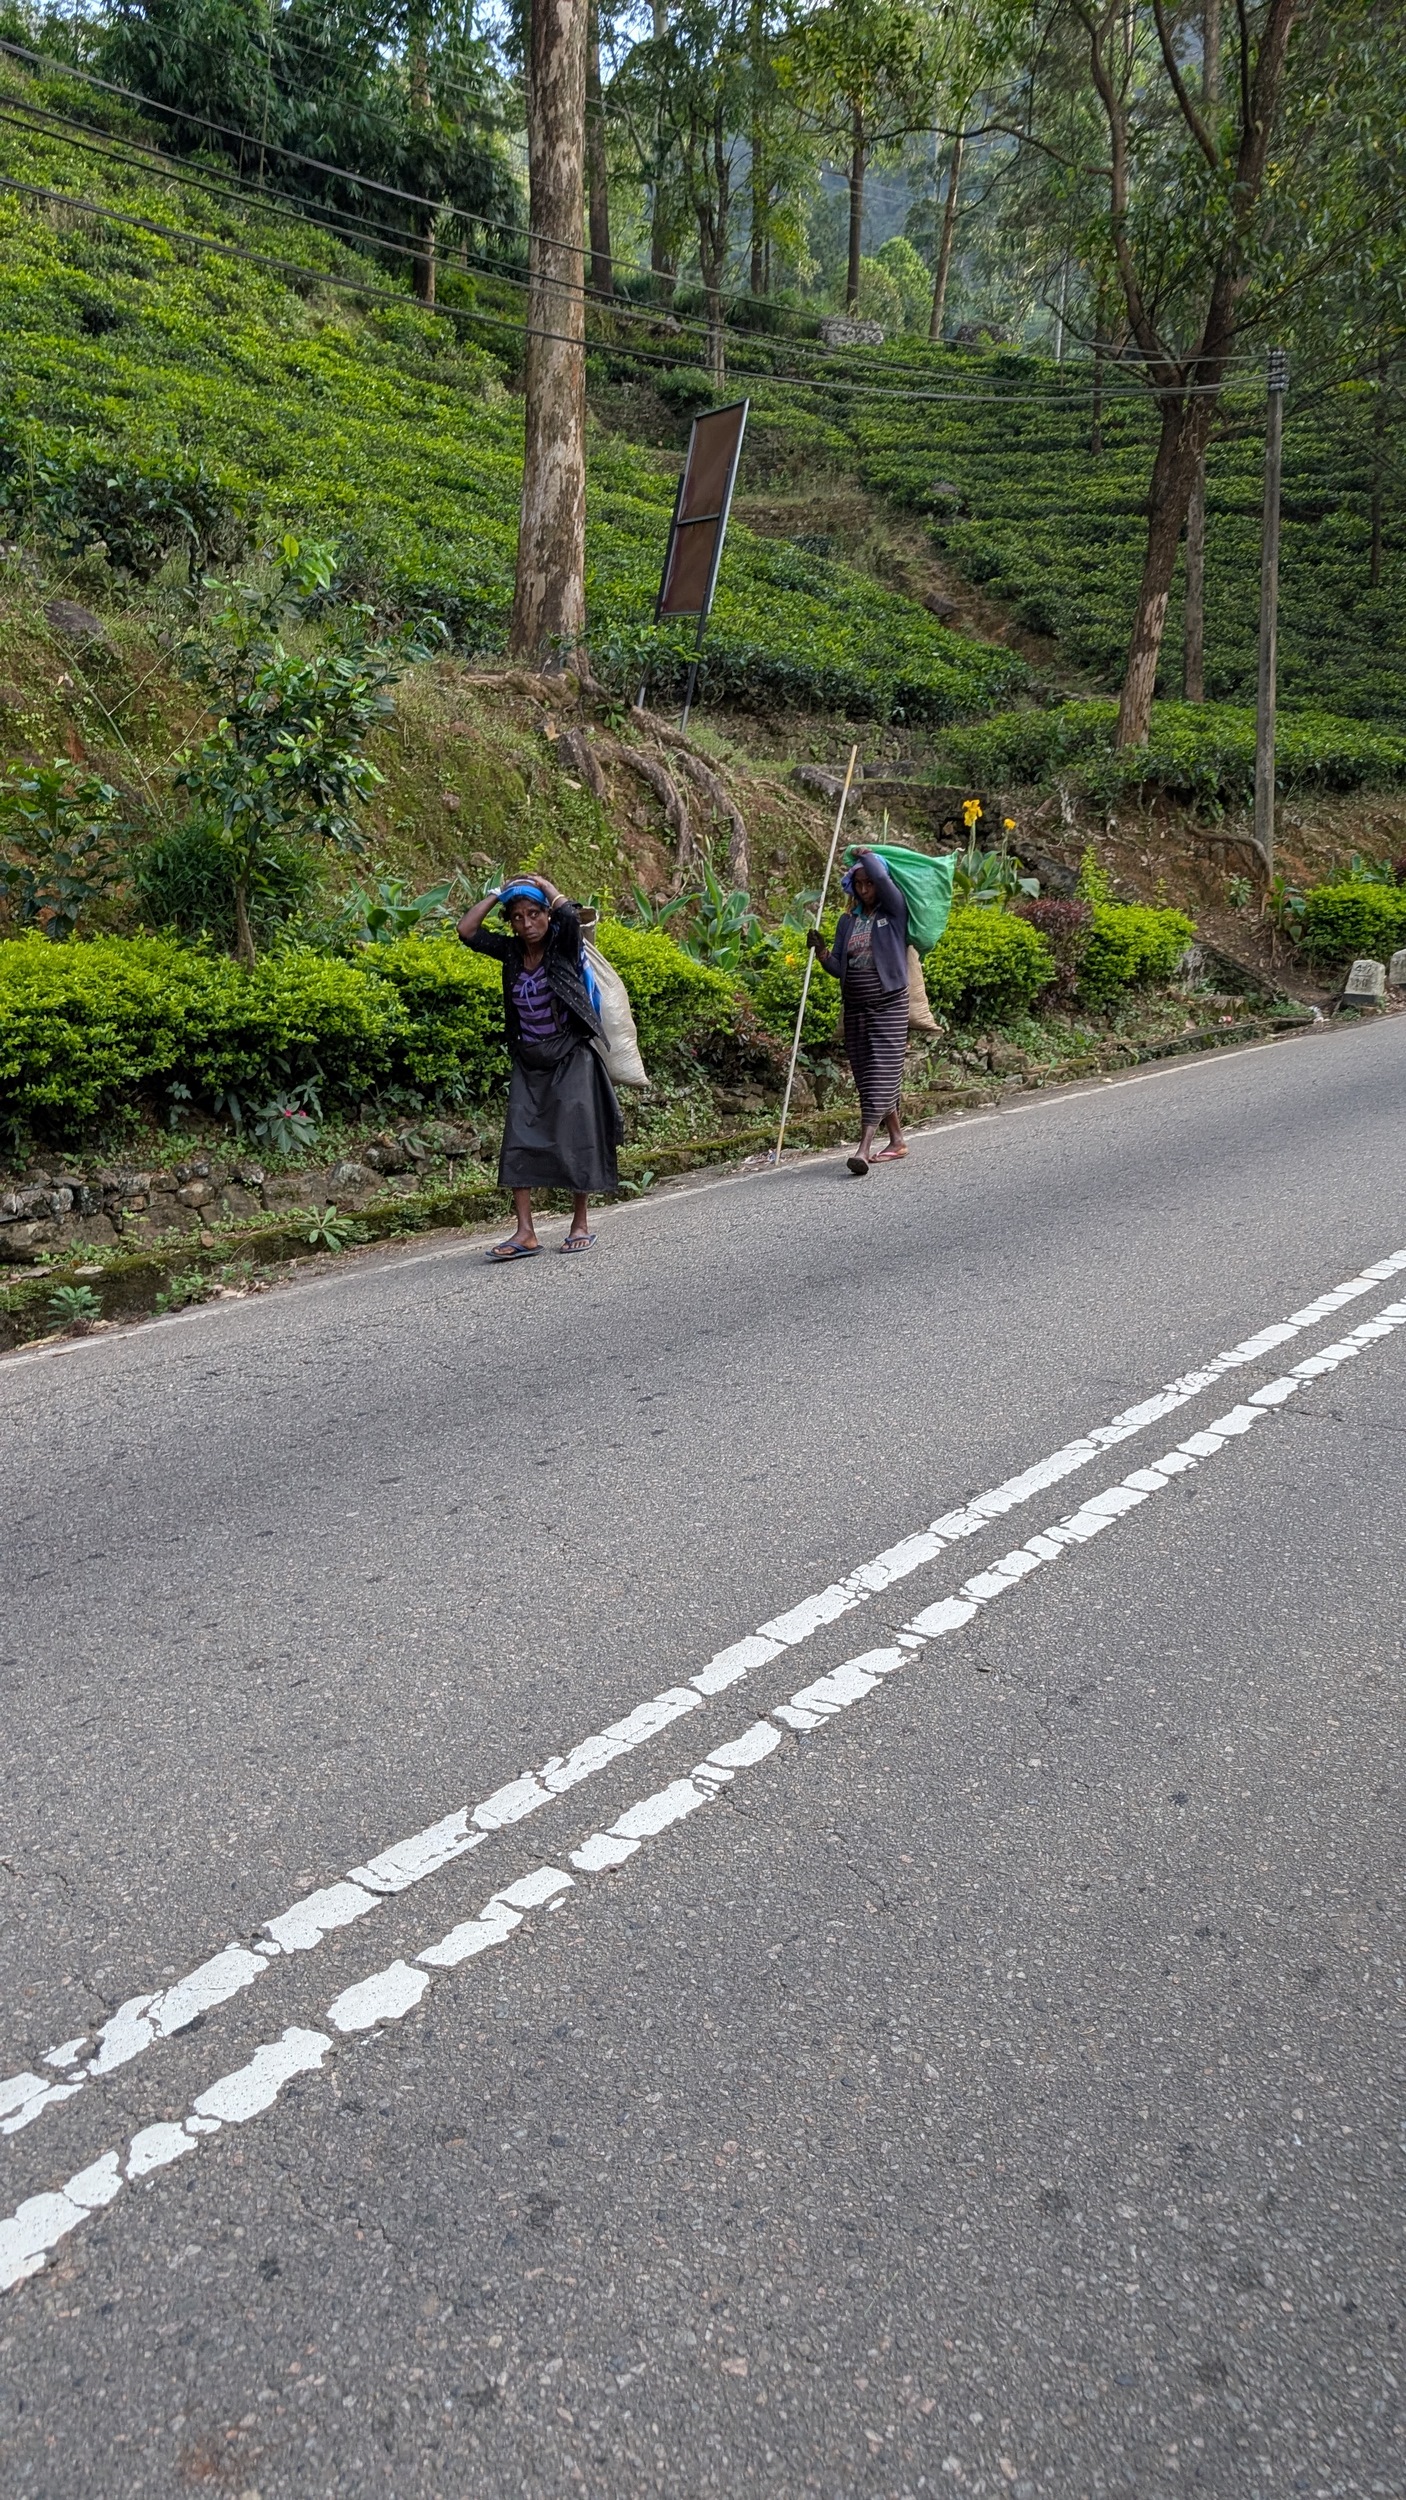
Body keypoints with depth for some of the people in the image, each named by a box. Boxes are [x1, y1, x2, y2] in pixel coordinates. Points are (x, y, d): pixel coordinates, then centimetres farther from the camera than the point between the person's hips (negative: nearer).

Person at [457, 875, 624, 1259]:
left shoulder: (564, 947, -7)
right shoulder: (511, 952, 4)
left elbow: (568, 913, -26)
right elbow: (467, 930, -1)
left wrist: (543, 884, -8)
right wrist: (497, 894, 2)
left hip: (570, 1057, -4)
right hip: (528, 1061, 4)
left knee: (574, 1138, -2)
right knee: (520, 1141, -5)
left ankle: (581, 1223, 12)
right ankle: (525, 1233, -6)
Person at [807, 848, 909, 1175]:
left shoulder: (894, 912, -1)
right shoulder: (848, 921, 12)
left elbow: (882, 877, -19)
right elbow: (839, 968, 10)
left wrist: (866, 855, 0)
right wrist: (822, 952, -10)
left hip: (889, 1004, -6)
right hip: (855, 1008, 6)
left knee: (881, 1074, -13)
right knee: (866, 1075, 9)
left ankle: (865, 1147, -21)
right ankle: (896, 1140, 21)